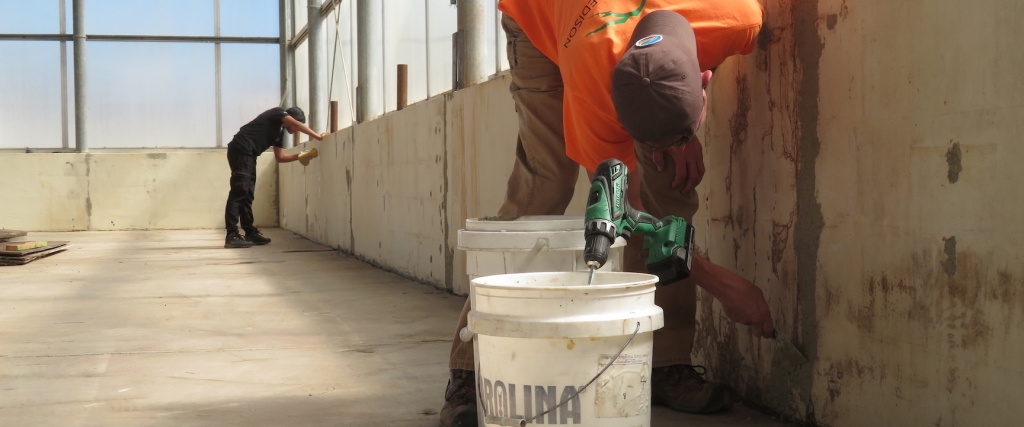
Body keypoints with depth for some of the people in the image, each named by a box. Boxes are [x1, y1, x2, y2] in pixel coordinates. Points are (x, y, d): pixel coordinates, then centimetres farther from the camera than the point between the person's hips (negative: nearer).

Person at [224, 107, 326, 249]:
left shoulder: (280, 131, 23)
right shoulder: (278, 112, 0)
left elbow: (280, 157, 23)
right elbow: (297, 124, -16)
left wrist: (300, 156, 15)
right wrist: (318, 137, -13)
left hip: (247, 154, 10)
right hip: (241, 150, -10)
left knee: (247, 194, 11)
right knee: (239, 192, -13)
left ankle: (250, 233, 15)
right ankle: (232, 236, -17)